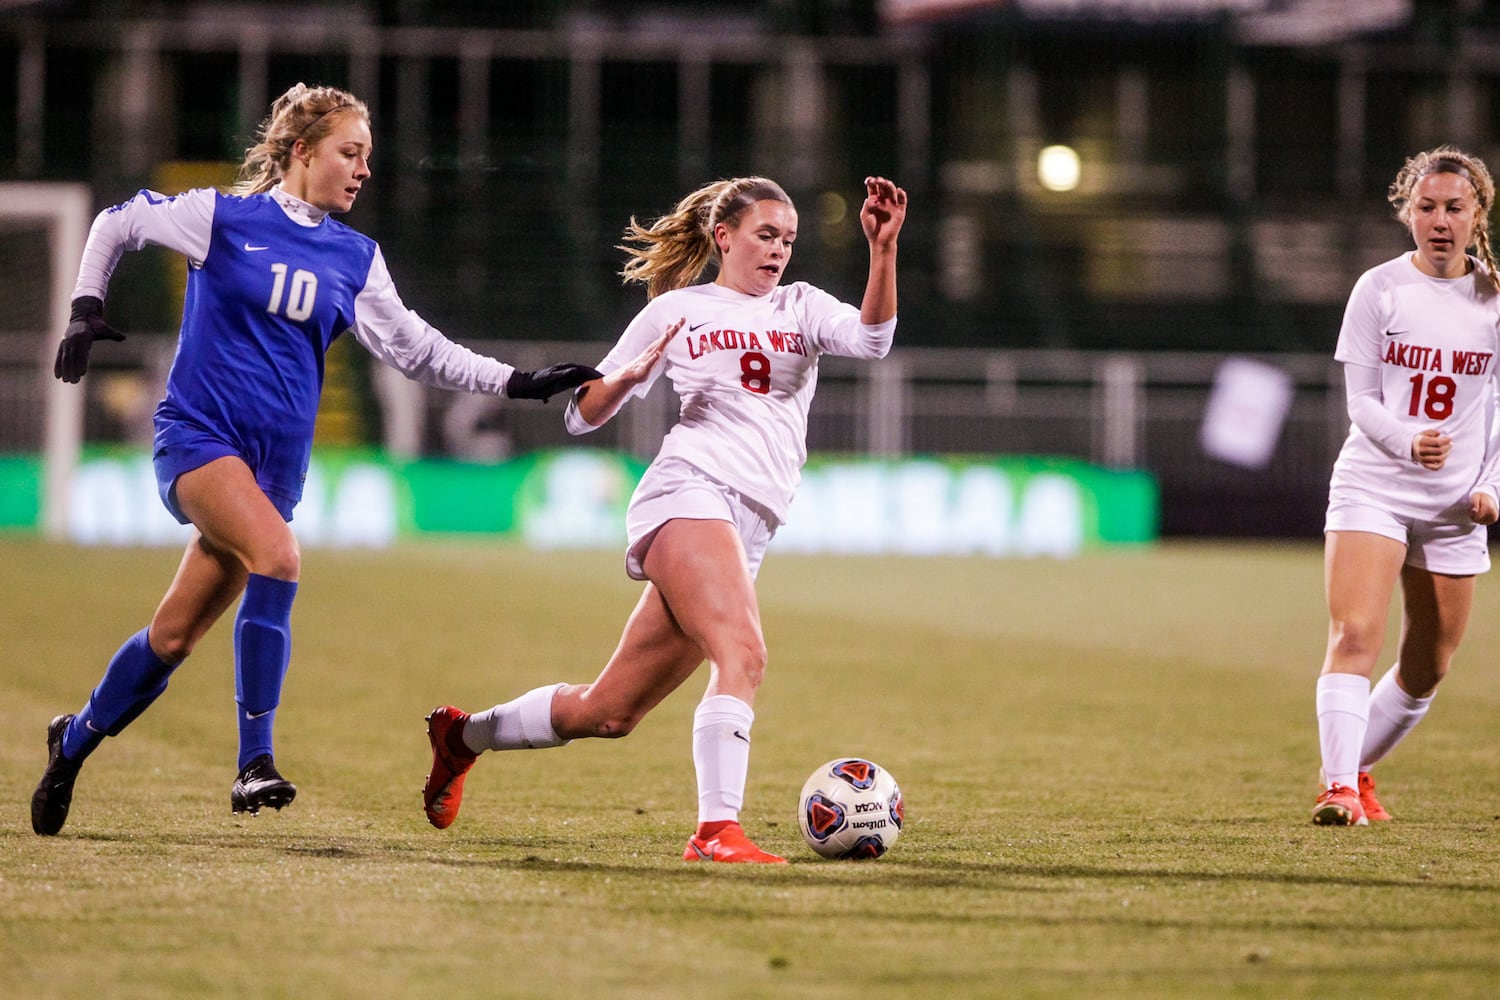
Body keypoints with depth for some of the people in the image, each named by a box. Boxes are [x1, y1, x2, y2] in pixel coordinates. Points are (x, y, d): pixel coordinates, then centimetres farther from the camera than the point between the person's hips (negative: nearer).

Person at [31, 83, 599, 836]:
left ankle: (74, 740, 30)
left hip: (277, 461, 5)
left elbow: (415, 349, 9)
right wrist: (87, 310, 4)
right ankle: (254, 764, -29)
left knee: (173, 638, 5)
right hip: (198, 435, -5)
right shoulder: (222, 218, -3)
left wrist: (517, 383, 1)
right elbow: (115, 226, 11)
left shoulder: (354, 259, 9)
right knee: (277, 556, -31)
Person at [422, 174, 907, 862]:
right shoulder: (675, 311, 10)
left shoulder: (800, 307, 18)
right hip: (690, 490, -5)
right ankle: (717, 832, -36)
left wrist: (883, 248, -17)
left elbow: (870, 338, -4)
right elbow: (583, 414, 14)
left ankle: (462, 735, 29)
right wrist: (635, 372, -6)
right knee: (743, 652, -30)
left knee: (608, 714, 8)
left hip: (746, 535, 5)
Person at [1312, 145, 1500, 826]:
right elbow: (1361, 399, -4)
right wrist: (1406, 440, -23)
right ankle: (1339, 787, -22)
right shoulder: (1379, 290, -2)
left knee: (1426, 669, 7)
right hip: (1372, 488, -3)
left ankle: (1356, 771, 27)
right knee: (1354, 636, -19)